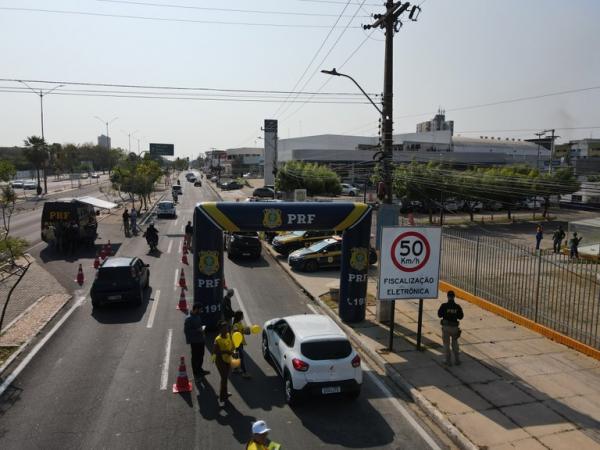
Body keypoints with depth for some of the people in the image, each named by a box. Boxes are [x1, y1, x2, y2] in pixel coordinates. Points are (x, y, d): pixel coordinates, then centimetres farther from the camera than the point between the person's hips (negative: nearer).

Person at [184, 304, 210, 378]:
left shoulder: (198, 316, 5)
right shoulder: (188, 319, -21)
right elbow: (186, 330, -22)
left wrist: (202, 328, 2)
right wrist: (197, 330, -24)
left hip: (201, 339, 8)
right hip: (194, 341, -8)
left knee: (201, 355, 20)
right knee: (195, 357, 7)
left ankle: (199, 370, 38)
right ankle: (196, 372, 21)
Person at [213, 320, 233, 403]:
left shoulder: (229, 335, -3)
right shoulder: (218, 339, -23)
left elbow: (232, 345, 10)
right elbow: (215, 351, -27)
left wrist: (231, 351, -9)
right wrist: (226, 352, -32)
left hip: (227, 359, 7)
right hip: (220, 360, -7)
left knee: (225, 377, 20)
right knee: (224, 377, -3)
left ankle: (224, 393, 37)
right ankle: (222, 396, 11)